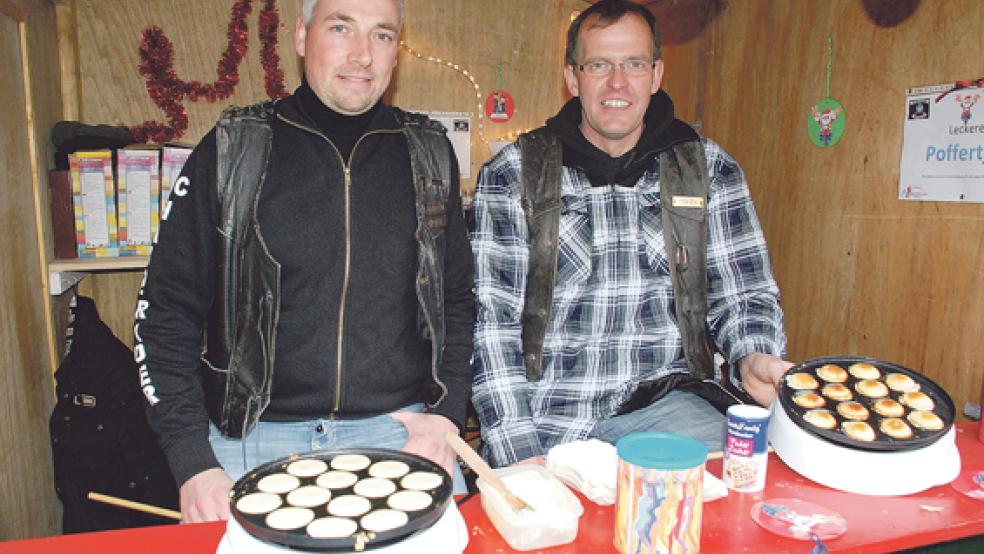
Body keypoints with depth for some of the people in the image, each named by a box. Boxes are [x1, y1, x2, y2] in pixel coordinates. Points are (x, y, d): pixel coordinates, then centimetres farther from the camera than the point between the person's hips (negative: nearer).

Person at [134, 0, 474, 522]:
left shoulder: (429, 154, 5)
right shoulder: (232, 150, -1)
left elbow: (457, 299, 11)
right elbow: (166, 312, 1)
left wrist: (447, 414, -1)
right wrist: (194, 465, -6)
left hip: (402, 433, 2)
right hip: (256, 439, -1)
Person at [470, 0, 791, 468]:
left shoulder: (710, 170, 7)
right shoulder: (511, 176, -1)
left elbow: (743, 294, 11)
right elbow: (492, 318, -5)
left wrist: (754, 358, -13)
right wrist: (519, 452, -14)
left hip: (665, 402, 2)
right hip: (545, 414, -1)